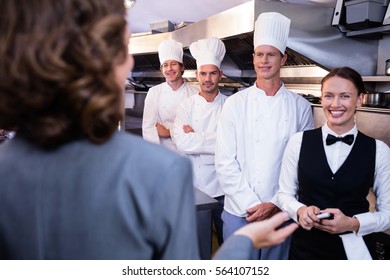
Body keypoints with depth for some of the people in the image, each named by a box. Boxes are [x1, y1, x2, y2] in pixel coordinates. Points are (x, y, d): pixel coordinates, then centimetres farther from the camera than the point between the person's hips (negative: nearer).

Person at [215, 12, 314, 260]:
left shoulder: (301, 107, 1)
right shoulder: (236, 103, -1)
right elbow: (225, 162, -4)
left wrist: (275, 204, -8)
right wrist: (250, 205, -9)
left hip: (281, 212, 1)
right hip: (239, 211, 0)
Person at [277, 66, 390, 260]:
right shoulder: (299, 141, -6)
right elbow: (285, 193, 1)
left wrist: (353, 224, -16)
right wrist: (300, 211, -18)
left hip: (354, 249, 0)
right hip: (306, 246, 1)